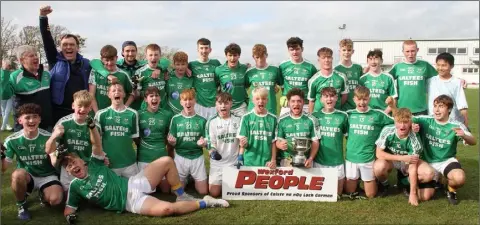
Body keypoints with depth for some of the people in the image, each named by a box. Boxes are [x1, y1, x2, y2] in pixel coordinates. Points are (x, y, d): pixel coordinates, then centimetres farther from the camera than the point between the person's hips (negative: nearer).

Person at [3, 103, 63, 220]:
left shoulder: (49, 137, -14)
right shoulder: (12, 140, -11)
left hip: (47, 176, 0)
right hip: (26, 177, 1)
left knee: (55, 199, -30)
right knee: (18, 174, -36)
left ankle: (42, 194, 10)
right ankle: (21, 205, -6)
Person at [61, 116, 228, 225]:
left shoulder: (94, 164, 7)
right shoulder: (75, 186, 5)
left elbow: (97, 144, -6)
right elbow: (69, 208, 8)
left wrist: (91, 126, -24)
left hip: (133, 184, 4)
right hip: (132, 203, -4)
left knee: (166, 161, -10)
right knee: (166, 208, -31)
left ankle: (182, 197, 3)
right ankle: (205, 203, -10)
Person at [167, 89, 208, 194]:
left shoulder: (202, 120, -3)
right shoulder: (175, 119, -4)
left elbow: (206, 142, 1)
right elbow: (173, 143, -1)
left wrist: (203, 143, -22)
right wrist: (171, 141, -25)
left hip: (197, 158, 0)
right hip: (180, 157, 0)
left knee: (203, 191, 2)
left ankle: (194, 180, 33)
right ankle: (185, 180, 35)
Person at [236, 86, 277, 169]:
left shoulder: (273, 119, 4)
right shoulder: (246, 117, -2)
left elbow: (273, 142, 7)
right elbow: (242, 142, -1)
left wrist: (273, 160, 0)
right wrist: (243, 144, -23)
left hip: (267, 163, 1)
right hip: (249, 162, -1)